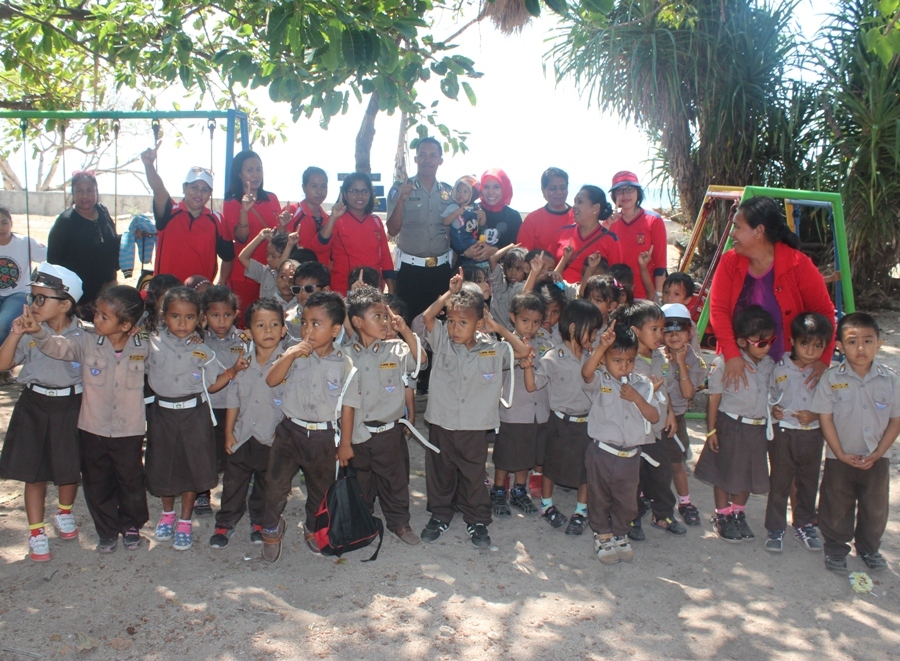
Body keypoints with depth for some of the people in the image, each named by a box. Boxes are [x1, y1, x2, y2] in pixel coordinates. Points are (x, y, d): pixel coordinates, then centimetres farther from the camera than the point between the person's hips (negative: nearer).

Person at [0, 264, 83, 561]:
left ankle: (64, 512, 42)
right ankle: (36, 531, 21)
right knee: (34, 471, 7)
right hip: (35, 405, 1)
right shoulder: (30, 332, -5)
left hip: (71, 405, -1)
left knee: (71, 467, 13)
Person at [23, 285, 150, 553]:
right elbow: (58, 346, -25)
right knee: (97, 484, 13)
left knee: (131, 482, 15)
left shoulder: (143, 348, -6)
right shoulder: (86, 342, -10)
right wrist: (38, 331, -43)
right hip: (93, 429, 1)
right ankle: (107, 531, 32)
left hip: (129, 430, 0)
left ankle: (131, 525, 38)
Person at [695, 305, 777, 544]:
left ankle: (738, 513, 35)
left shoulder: (769, 364, 0)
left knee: (749, 473, 15)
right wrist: (711, 430, -9)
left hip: (758, 428, 5)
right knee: (724, 473, 9)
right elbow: (714, 398, -11)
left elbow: (770, 394, 12)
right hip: (730, 426, -5)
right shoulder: (724, 363, -17)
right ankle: (722, 517, 26)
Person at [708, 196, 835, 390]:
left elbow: (824, 312, -6)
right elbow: (718, 310, -9)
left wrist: (823, 359, -16)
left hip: (787, 367, -2)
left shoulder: (799, 265, -9)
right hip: (738, 365, 2)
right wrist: (731, 355, -21)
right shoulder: (729, 262, -3)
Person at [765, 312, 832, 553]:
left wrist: (815, 415, -15)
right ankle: (775, 528, 17)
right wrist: (772, 410, -18)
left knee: (808, 483, 16)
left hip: (813, 435, 2)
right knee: (779, 483, 6)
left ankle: (805, 524, 33)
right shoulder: (779, 368, -8)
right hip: (783, 434, -2)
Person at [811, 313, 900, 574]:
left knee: (875, 508, 16)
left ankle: (868, 548, 37)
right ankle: (835, 548, 29)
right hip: (840, 458, -2)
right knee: (837, 508, 11)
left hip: (876, 459, 2)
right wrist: (841, 454, -12)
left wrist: (877, 453, -9)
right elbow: (825, 418, -10)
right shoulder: (831, 379, -13)